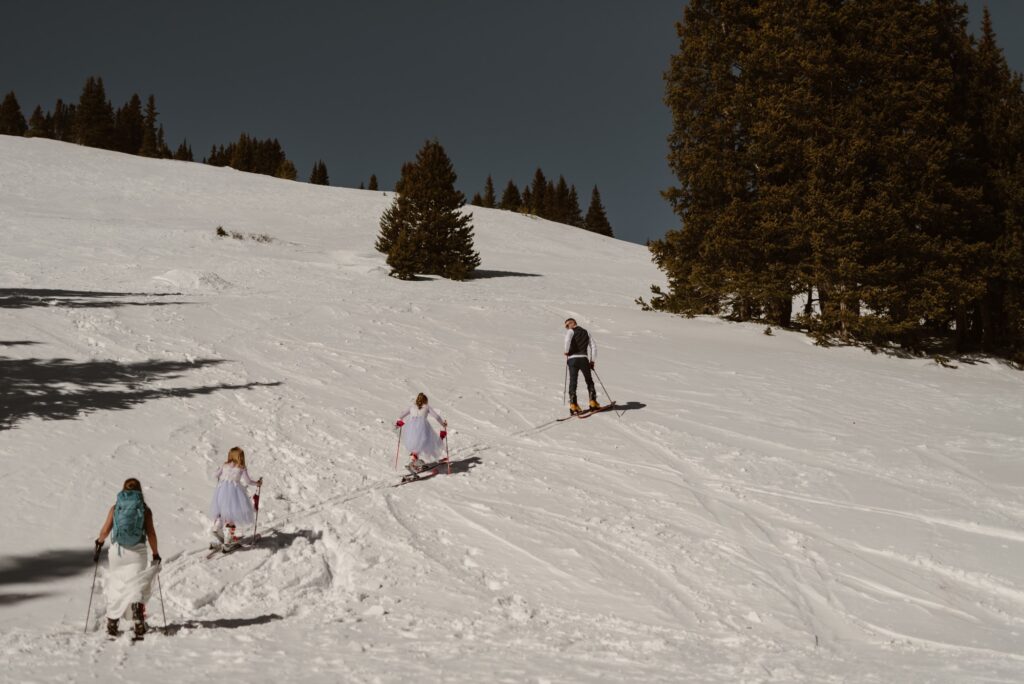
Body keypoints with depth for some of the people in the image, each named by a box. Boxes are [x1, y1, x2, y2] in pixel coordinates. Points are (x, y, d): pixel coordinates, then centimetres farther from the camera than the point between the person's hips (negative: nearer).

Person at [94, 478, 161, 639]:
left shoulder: (115, 507, 4)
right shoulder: (145, 509, 1)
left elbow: (105, 530, 0)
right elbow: (151, 533, -2)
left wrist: (99, 543, 19)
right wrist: (156, 554, 6)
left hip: (117, 551, 1)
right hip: (137, 552, -1)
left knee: (115, 587, 16)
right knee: (136, 587, -1)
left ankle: (112, 624, 22)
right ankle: (138, 623, -21)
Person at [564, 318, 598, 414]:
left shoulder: (571, 331, 8)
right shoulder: (586, 332, 21)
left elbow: (568, 339, -17)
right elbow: (593, 347, 12)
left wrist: (567, 351, -4)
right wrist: (592, 361, 15)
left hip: (572, 359, -3)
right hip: (584, 358, 3)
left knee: (573, 381, 0)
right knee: (589, 381, 14)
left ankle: (573, 404, -9)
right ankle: (593, 402, 7)